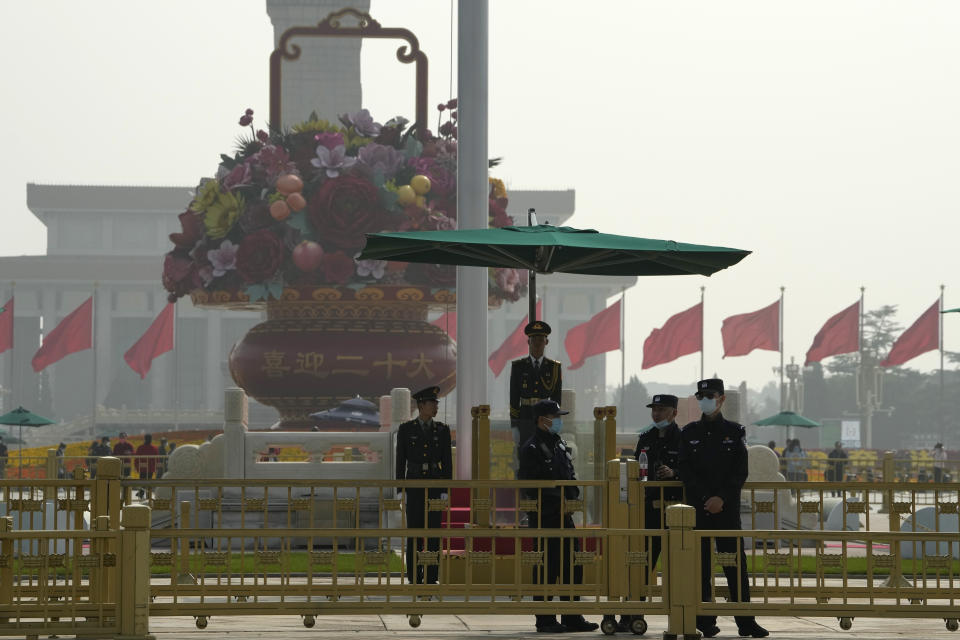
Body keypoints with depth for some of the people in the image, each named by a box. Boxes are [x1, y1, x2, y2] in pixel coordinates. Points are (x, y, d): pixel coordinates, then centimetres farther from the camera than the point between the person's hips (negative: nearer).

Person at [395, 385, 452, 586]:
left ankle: (431, 578, 4)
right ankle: (414, 579, 3)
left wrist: (445, 490, -1)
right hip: (414, 485, -1)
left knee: (434, 531, -1)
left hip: (435, 485, 1)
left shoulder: (442, 430, 6)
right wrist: (400, 490, -3)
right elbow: (400, 461, 3)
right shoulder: (406, 430, 2)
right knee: (414, 532, -2)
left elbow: (447, 462, 6)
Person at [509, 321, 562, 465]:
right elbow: (514, 399, 2)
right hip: (525, 423, 0)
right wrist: (514, 427, -4)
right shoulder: (518, 367, 3)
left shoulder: (555, 368, 4)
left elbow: (557, 399, 4)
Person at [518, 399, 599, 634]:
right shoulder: (532, 448, -11)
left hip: (564, 515, 9)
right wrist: (556, 502, -18)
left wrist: (573, 496, 4)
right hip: (544, 517, -9)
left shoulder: (560, 444, 16)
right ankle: (544, 620, 3)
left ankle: (571, 617, 17)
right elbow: (528, 485, -17)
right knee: (546, 567, -4)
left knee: (572, 566, 10)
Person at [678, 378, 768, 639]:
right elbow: (686, 471, 2)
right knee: (700, 563, 0)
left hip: (727, 507, -1)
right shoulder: (689, 432, 8)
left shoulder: (735, 431, 6)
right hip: (697, 508, 1)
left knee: (736, 561, -2)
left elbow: (741, 472, 0)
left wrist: (722, 498, -12)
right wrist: (705, 499, -10)